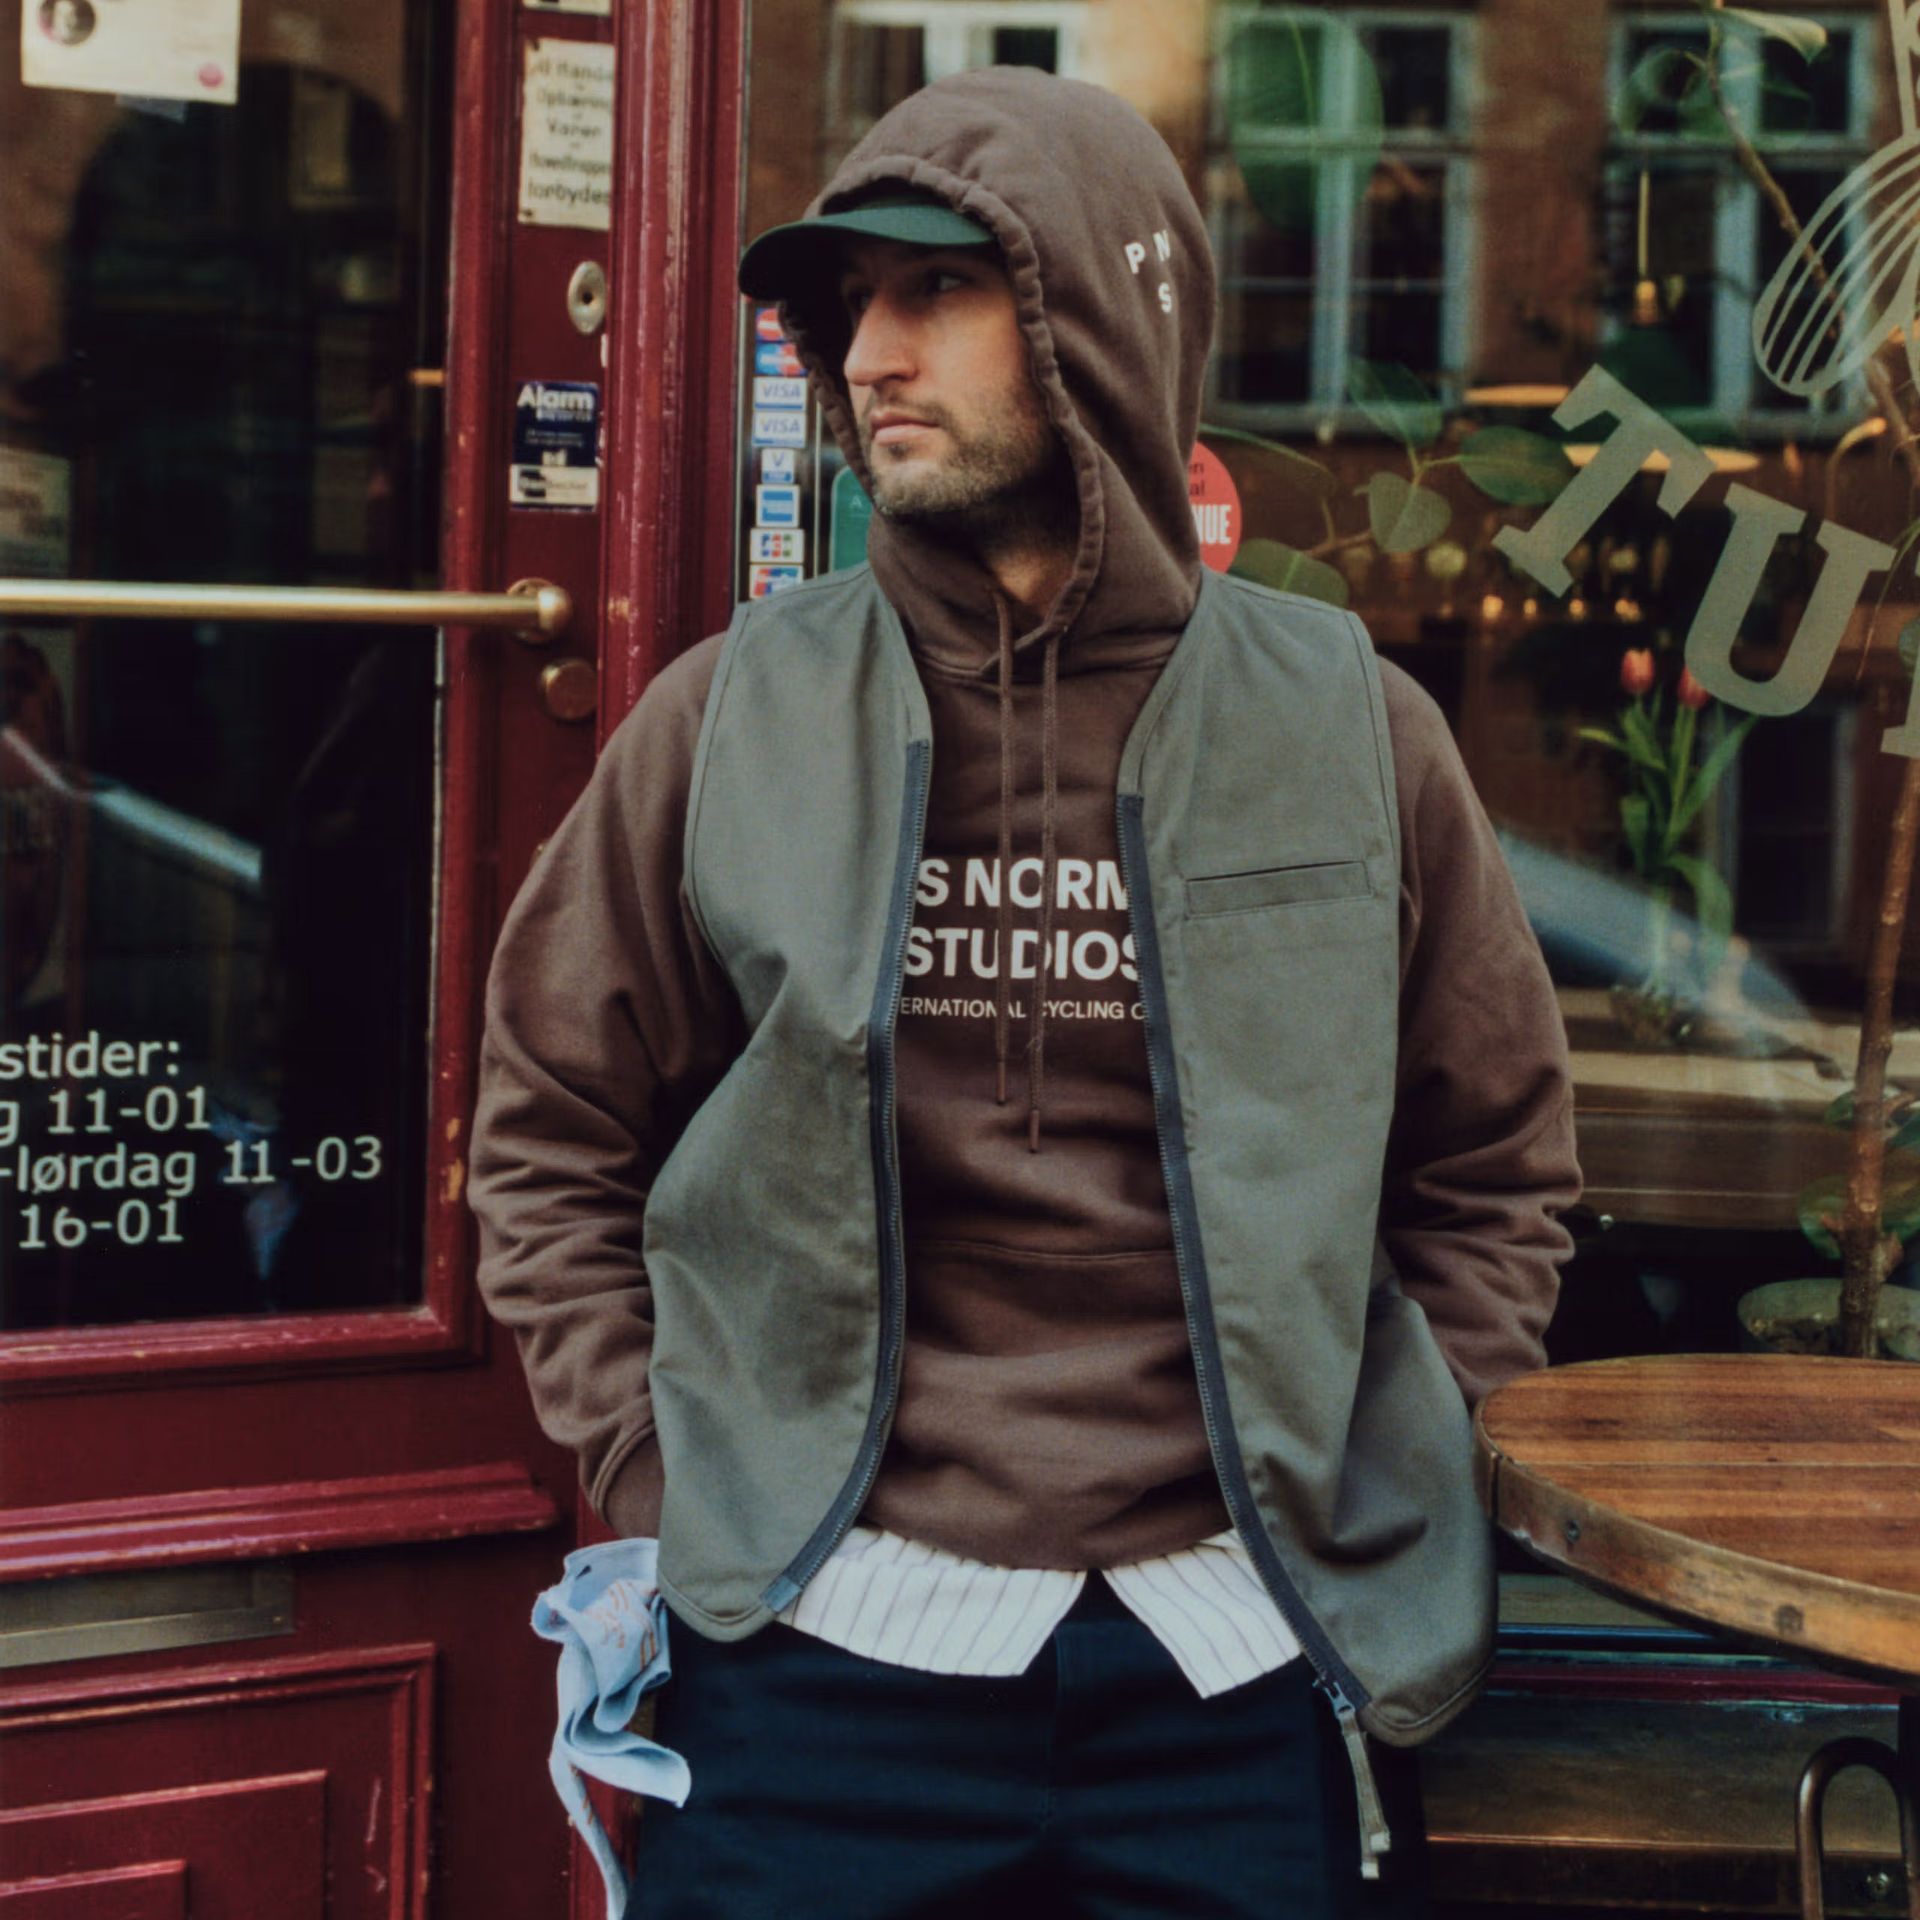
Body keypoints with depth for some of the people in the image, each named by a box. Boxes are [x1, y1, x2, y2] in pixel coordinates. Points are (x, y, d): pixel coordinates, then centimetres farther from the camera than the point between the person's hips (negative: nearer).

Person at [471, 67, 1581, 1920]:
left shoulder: (1348, 731, 3)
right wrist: (667, 1483, 1)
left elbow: (1497, 1166, 13)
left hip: (1236, 1665, 1)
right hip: (827, 1645, 0)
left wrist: (1375, 1488, 5)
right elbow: (548, 1136, 9)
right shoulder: (736, 717, 2)